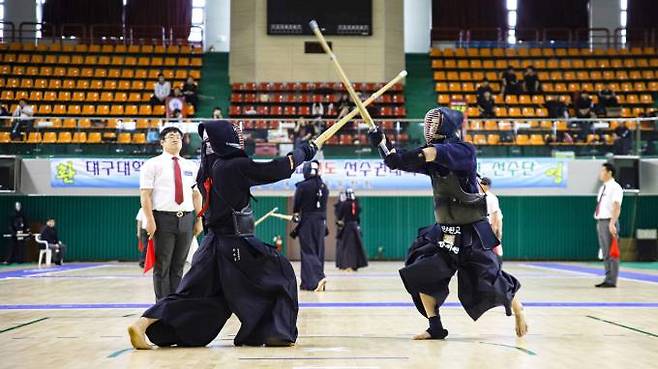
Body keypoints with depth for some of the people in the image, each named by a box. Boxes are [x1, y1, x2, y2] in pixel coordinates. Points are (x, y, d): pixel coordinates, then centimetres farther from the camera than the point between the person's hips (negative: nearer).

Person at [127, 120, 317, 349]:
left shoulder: (207, 169, 7)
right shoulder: (236, 166, -15)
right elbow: (279, 169, -12)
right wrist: (303, 152, 3)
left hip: (214, 244, 7)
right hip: (236, 246, -7)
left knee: (192, 294, 9)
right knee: (280, 275, 11)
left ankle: (142, 324, -6)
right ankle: (276, 333, 9)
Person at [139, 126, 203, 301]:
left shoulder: (191, 166, 13)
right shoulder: (153, 164, 0)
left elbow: (197, 195, 14)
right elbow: (145, 194, -6)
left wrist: (199, 220, 7)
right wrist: (150, 220, -14)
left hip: (186, 219, 4)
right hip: (163, 219, -4)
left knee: (178, 266, 10)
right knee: (162, 266, 0)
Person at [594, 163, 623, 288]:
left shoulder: (615, 188, -10)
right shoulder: (602, 188, 16)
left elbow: (617, 207, -20)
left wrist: (612, 224, -30)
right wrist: (599, 224, 17)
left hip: (609, 223, -9)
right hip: (600, 222, 9)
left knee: (611, 253, -5)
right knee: (605, 253, 12)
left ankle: (612, 281, -2)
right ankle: (607, 279, 17)